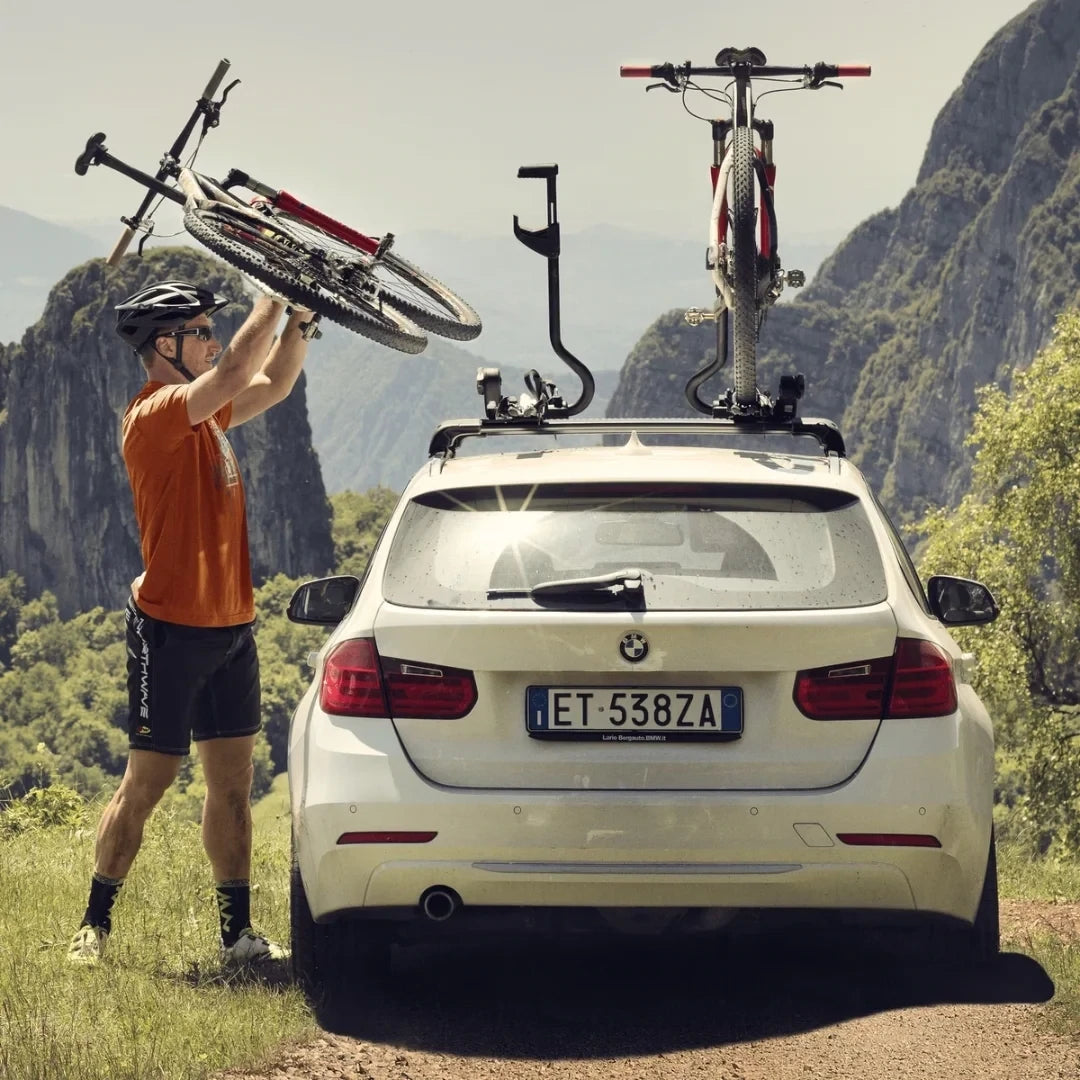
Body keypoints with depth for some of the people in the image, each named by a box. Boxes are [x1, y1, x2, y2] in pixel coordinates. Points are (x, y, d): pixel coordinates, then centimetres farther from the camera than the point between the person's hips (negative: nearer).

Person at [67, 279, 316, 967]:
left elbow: (271, 384, 19)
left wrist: (301, 317, 4)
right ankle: (95, 924, 9)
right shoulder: (153, 416, -15)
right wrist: (276, 295, -19)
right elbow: (237, 373, -27)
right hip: (171, 631, -8)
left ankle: (238, 933, 10)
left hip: (230, 626, 8)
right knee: (147, 784, -3)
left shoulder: (207, 414, 12)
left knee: (233, 783, 7)